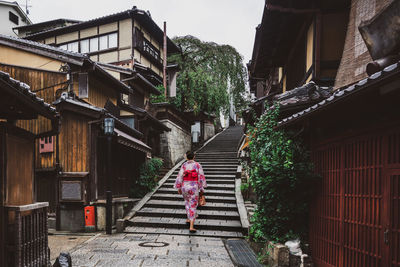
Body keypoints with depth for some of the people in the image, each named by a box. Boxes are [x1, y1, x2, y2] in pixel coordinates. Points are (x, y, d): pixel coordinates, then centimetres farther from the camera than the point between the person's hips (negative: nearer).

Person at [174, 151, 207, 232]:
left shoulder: (184, 165, -4)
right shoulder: (198, 165, -6)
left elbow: (180, 177, -4)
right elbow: (201, 177, -6)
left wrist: (178, 188, 6)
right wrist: (202, 189, 2)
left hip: (185, 187, 2)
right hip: (194, 188, -2)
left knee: (187, 202, 28)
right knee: (193, 206, 3)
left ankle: (189, 219, 35)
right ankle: (191, 226, -4)